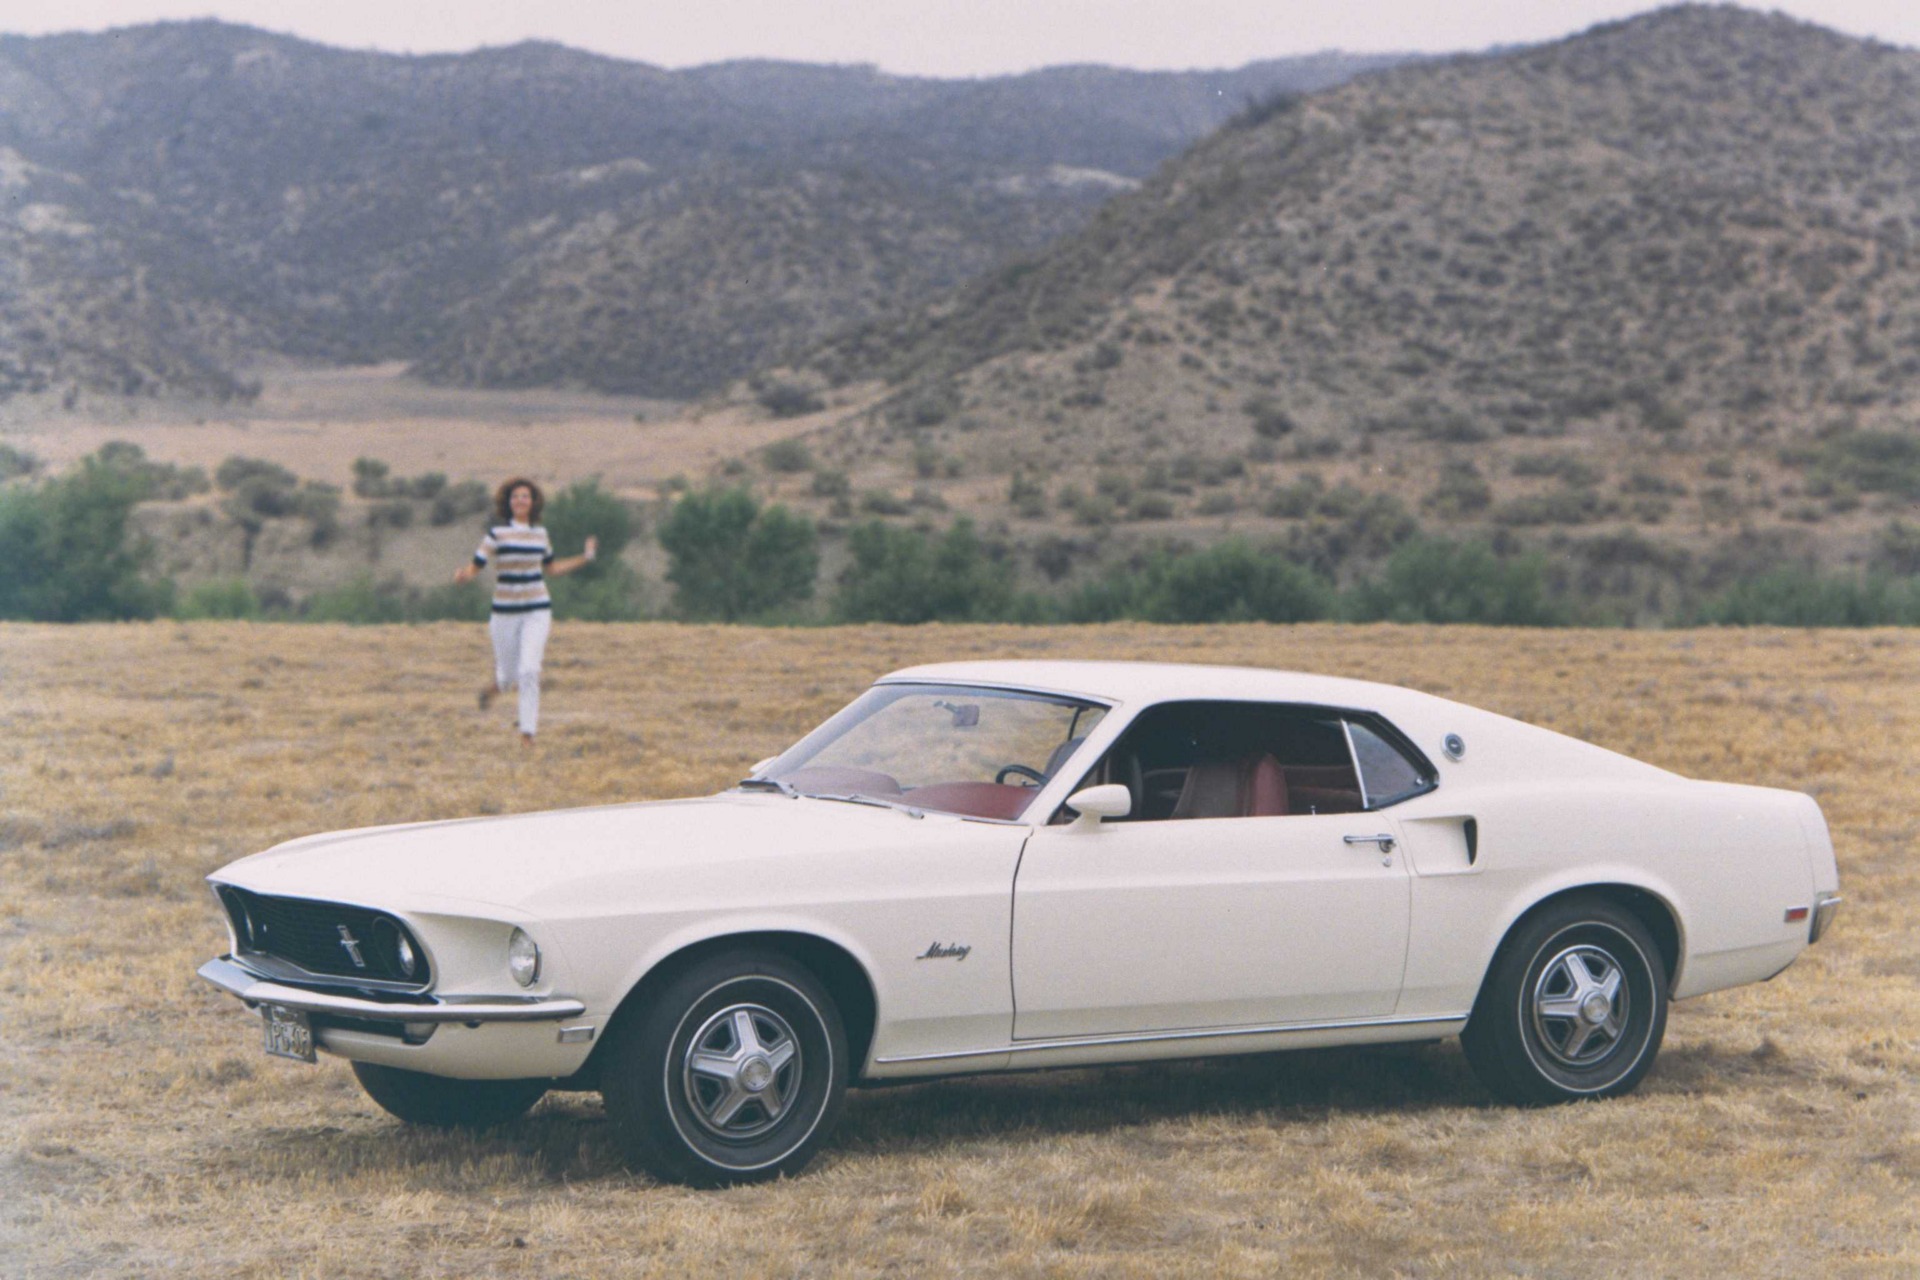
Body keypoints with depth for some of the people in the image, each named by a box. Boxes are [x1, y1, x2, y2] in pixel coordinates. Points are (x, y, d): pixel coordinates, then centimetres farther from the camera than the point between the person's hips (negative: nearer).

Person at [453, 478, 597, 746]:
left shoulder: (540, 532, 6)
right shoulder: (497, 532, -7)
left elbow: (550, 569, 20)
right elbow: (473, 568, -9)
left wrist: (585, 558, 18)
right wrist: (462, 575, -31)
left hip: (537, 610, 1)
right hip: (505, 612, -1)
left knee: (529, 671, -15)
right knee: (508, 676, 9)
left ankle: (528, 733, -7)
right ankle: (493, 688, 47)